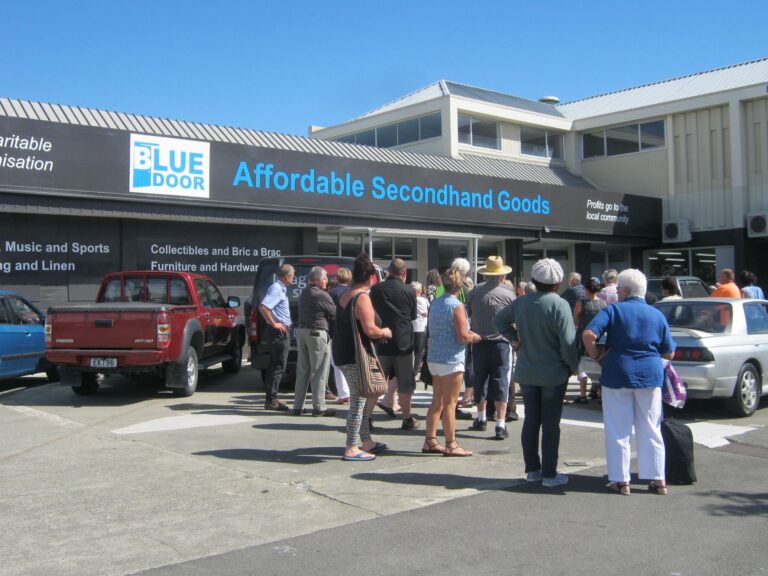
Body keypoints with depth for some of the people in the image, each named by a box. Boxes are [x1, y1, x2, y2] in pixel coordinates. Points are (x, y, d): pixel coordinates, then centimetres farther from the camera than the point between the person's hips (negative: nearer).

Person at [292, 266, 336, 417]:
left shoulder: (304, 293, 13)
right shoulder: (322, 295, -13)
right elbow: (335, 314, -8)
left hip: (301, 331, 8)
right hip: (317, 333, -8)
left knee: (302, 371, 12)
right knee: (319, 372, -2)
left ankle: (298, 406, 15)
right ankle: (319, 407, 0)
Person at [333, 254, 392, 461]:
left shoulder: (344, 296, 13)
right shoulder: (362, 298, -16)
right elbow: (370, 330, -23)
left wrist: (378, 333, 20)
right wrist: (384, 332, -3)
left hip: (342, 353, 10)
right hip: (356, 356, -10)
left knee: (361, 399, 18)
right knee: (358, 402, -3)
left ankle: (367, 442, 27)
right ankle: (351, 449, 1)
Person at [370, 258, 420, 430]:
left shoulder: (376, 289, -2)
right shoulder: (408, 292, -6)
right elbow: (413, 316, 5)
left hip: (381, 341, 2)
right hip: (403, 343, -2)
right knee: (405, 384, 8)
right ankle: (407, 419, 14)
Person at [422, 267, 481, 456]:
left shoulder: (435, 304, 10)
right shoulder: (457, 306, -14)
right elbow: (462, 336, -19)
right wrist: (475, 337, 2)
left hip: (434, 357, 8)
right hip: (451, 359, -8)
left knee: (437, 401, 14)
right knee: (450, 403, -2)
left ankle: (430, 441, 18)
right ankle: (451, 445, 3)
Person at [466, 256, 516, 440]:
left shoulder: (475, 291, -2)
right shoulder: (508, 294, -9)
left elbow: (469, 315, 8)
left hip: (479, 343, 3)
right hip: (500, 343, -3)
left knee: (480, 381, 16)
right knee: (500, 383, 0)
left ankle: (481, 419, 30)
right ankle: (500, 425, -4)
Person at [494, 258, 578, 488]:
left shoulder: (521, 303, 1)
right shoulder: (559, 305, -17)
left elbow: (499, 320, 15)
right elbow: (568, 342, -19)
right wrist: (574, 366, -5)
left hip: (526, 372, 5)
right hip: (554, 374, -5)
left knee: (531, 420, 13)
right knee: (550, 423, 3)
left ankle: (532, 469, 21)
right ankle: (549, 474, 8)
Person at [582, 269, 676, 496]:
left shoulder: (613, 310, -3)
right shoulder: (657, 315, 7)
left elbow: (589, 334, -17)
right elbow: (669, 353, 8)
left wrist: (596, 357, -4)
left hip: (618, 374, -3)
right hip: (651, 374, 3)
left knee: (618, 430, 6)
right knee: (651, 430, 12)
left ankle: (621, 480, 9)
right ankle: (658, 479, 15)